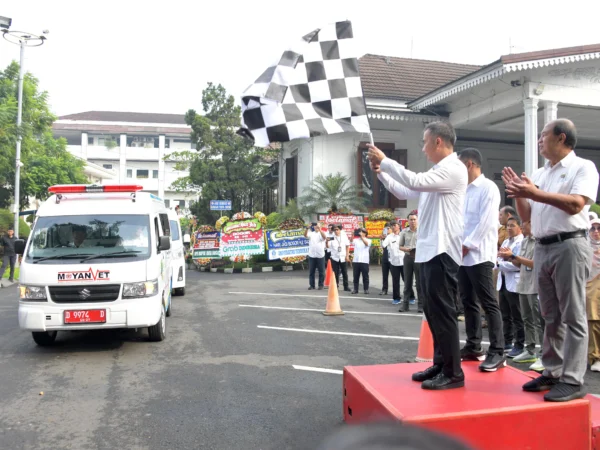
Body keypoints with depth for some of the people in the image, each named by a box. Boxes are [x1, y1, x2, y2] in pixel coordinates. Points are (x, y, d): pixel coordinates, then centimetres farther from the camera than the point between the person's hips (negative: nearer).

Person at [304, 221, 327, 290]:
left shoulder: (321, 233, 2)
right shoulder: (311, 233, 9)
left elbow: (324, 237, -21)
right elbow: (305, 235, -9)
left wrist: (319, 229, -34)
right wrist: (307, 228, -27)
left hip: (320, 255, -2)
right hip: (311, 255, 3)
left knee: (321, 271, 2)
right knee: (311, 271, 6)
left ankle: (321, 285, 10)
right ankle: (311, 285, 14)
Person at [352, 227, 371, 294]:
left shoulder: (368, 240, 6)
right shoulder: (356, 240, 12)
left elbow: (367, 243, -15)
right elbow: (351, 241, -6)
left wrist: (361, 236, -20)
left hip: (364, 261, -3)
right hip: (355, 260, 3)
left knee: (365, 276, 2)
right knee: (356, 276, 5)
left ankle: (366, 289, 8)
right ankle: (355, 289, 11)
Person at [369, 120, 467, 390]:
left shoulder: (453, 169, -11)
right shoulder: (437, 172, 19)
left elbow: (414, 181, -24)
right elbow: (405, 192, 24)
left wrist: (384, 160, -15)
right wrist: (380, 172, 14)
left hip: (442, 251, -10)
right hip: (428, 251, 10)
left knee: (443, 312, -6)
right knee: (433, 311, 14)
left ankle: (453, 373, 2)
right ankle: (440, 364, 23)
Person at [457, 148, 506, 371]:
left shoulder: (488, 188, -6)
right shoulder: (464, 190, 17)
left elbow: (485, 223, -14)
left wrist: (467, 246, -14)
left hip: (479, 255, -8)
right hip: (463, 256, 8)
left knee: (488, 304, -6)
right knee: (469, 302, 11)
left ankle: (497, 352, -2)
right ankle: (473, 347, 19)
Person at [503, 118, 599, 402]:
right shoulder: (538, 174, 16)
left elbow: (575, 204, -18)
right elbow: (526, 216, 17)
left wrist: (535, 193, -19)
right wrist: (518, 193, 1)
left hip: (569, 246, -7)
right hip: (542, 248, 7)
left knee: (572, 317, -3)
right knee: (551, 316, 11)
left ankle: (572, 380, 0)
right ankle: (552, 372, 18)